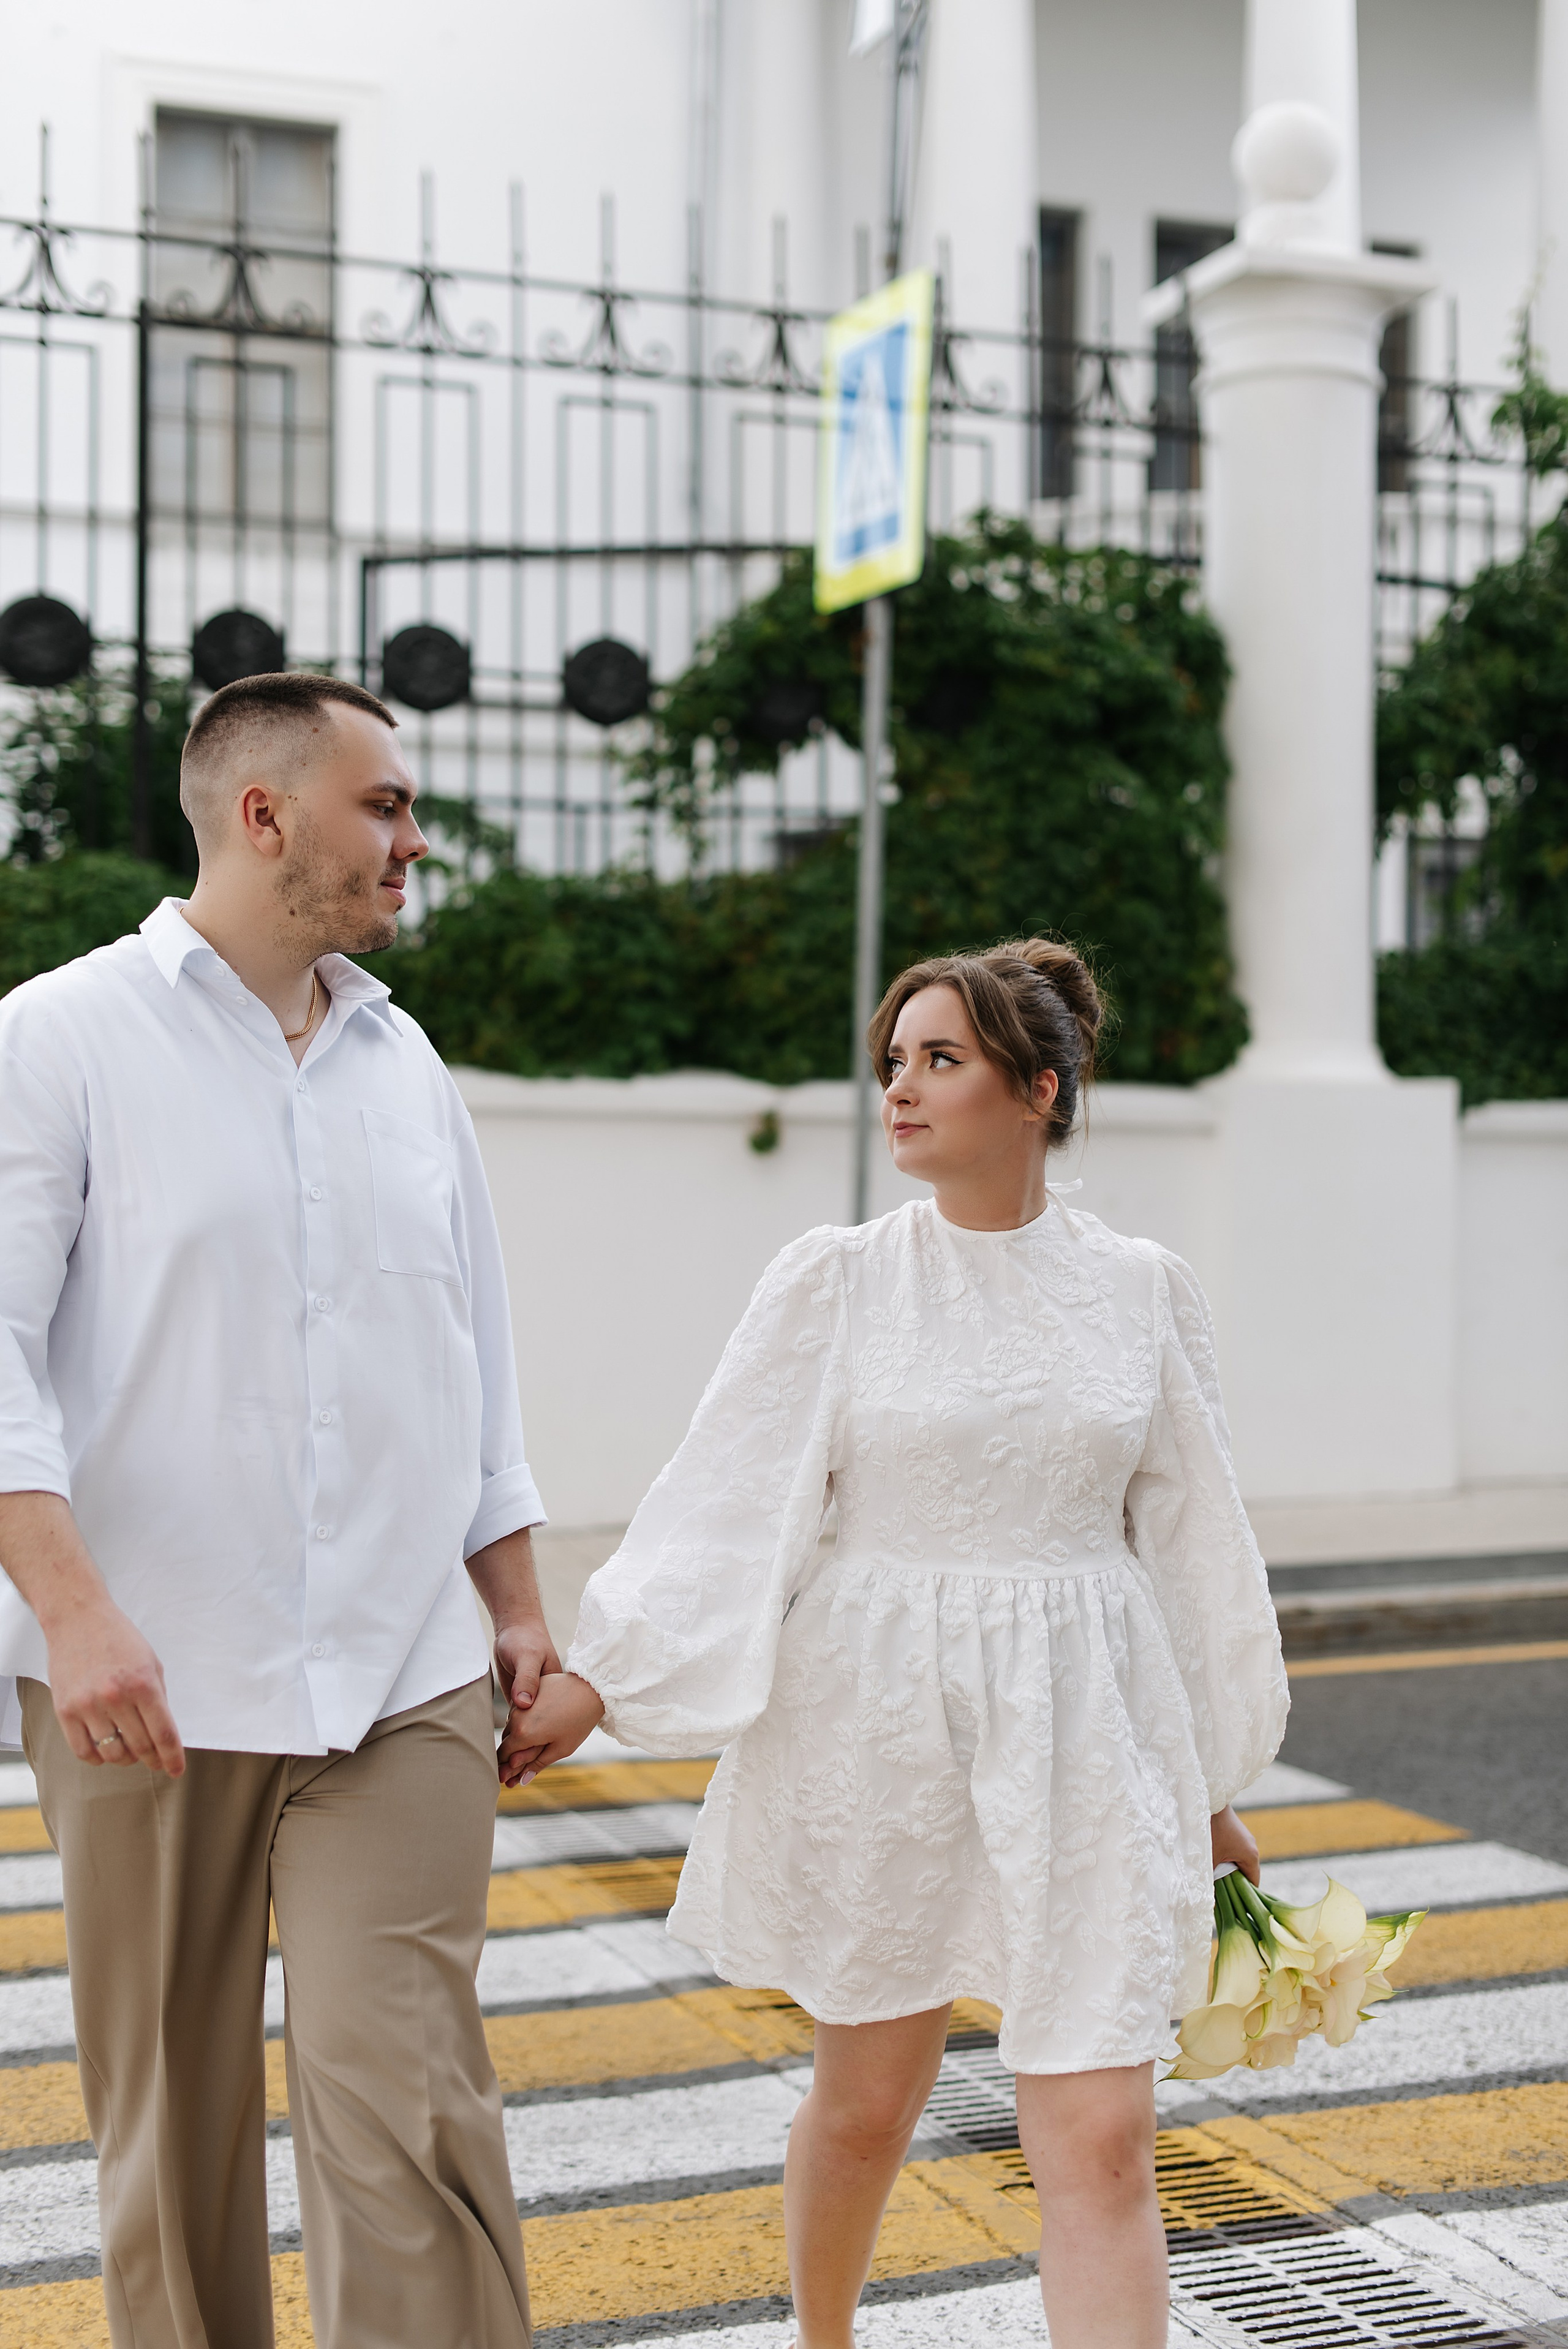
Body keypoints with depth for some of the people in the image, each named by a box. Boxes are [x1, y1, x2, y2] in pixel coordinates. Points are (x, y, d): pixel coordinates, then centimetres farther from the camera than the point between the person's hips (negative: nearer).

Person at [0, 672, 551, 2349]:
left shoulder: (405, 1064, 13)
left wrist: (518, 1603, 16)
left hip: (402, 1681, 3)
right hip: (153, 1686, -3)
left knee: (404, 2102, -5)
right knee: (171, 2125, 9)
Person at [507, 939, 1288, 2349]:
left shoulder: (1141, 1291, 2)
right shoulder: (835, 1283, -2)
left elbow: (1192, 1533, 8)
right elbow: (731, 1497, -4)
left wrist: (1212, 1785, 12)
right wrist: (591, 1680, -11)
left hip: (1080, 1735, 0)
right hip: (881, 1725, 0)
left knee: (1102, 2140, -4)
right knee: (867, 2100, 16)